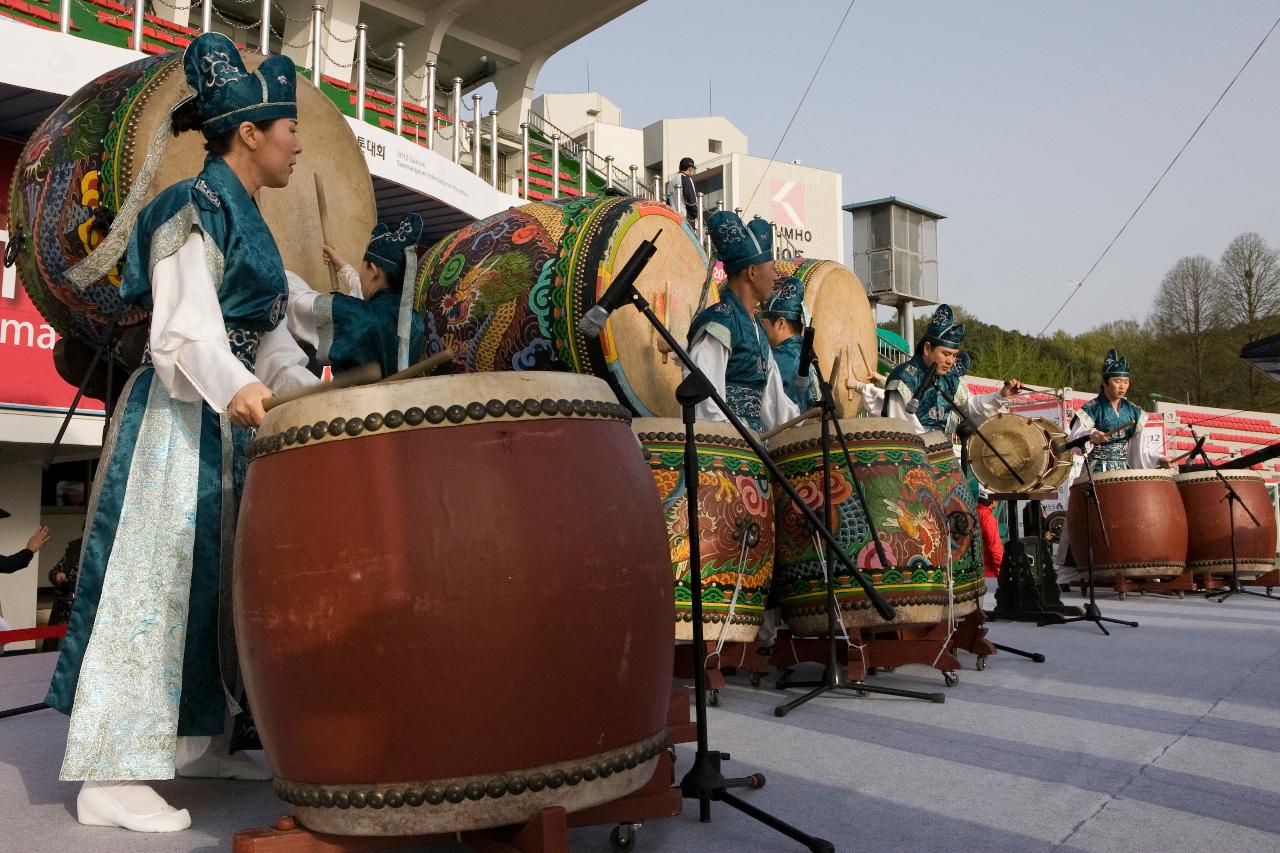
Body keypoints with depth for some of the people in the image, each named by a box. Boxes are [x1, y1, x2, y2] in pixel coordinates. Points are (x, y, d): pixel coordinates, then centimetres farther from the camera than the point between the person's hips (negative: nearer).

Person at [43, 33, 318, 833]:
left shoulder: (247, 218, 18)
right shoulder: (194, 208, -10)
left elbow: (266, 334, 18)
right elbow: (184, 325, -22)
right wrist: (234, 386, -40)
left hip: (231, 416, 9)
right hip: (180, 415, -9)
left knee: (221, 575, 12)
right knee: (159, 575, -8)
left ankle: (201, 743, 23)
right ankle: (111, 774, -2)